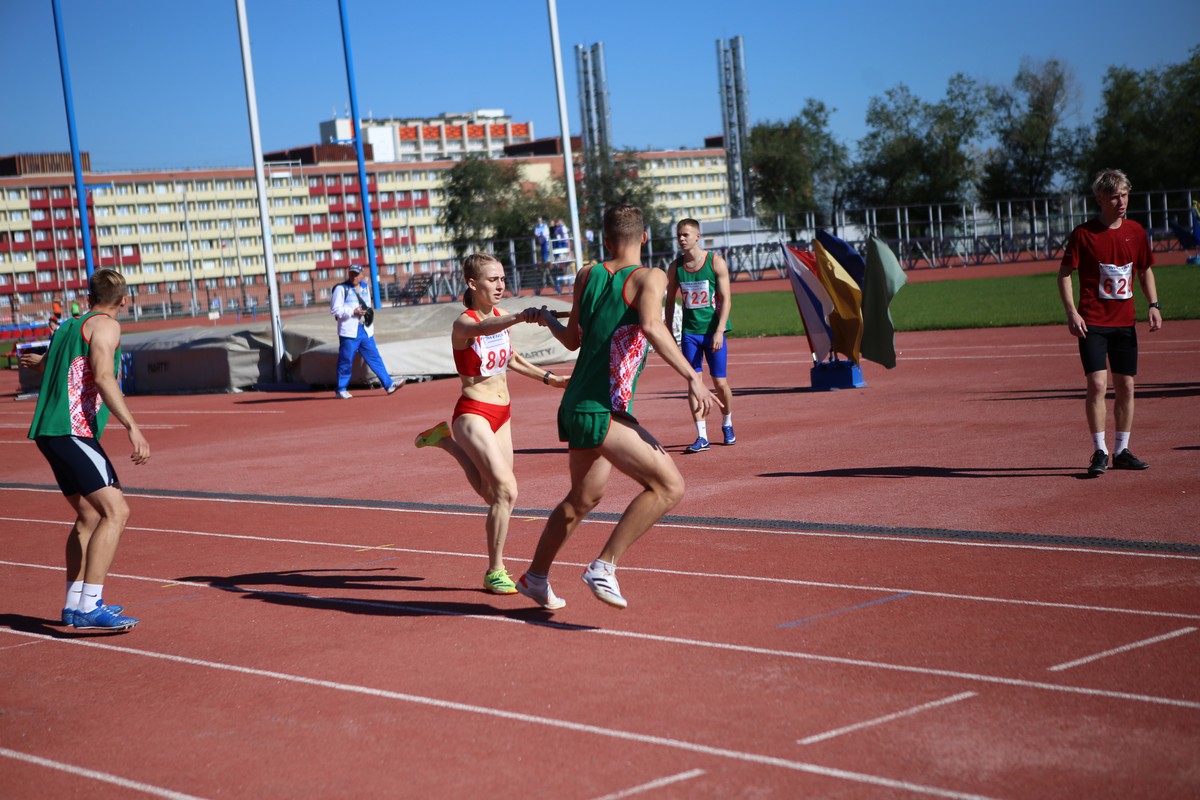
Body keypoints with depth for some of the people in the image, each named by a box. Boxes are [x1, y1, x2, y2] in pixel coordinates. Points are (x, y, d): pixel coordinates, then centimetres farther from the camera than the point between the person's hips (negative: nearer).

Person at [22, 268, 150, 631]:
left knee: (89, 516, 20)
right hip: (72, 432, -10)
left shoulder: (68, 326, 22)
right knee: (116, 511, -16)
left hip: (51, 432, 10)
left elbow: (52, 364, 44)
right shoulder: (105, 325, -4)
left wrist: (37, 362, 68)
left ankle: (75, 603, 24)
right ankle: (89, 608, -24)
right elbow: (103, 377, -19)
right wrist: (133, 428, -24)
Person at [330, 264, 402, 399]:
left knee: (375, 358, 3)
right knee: (346, 361, 0)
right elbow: (334, 309, -10)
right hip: (349, 332, -6)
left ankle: (388, 384, 1)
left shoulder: (364, 288, 16)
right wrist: (353, 312, -18)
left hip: (365, 331, 6)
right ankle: (341, 389, 10)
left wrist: (369, 313, 10)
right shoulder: (341, 289, -4)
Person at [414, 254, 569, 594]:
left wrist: (550, 378, 25)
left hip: (502, 415, 8)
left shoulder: (500, 316, 6)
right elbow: (483, 329, -43)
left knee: (493, 495, 15)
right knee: (505, 490, -18)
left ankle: (447, 441, 33)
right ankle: (495, 572, -5)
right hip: (473, 414, -8)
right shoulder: (464, 323, -17)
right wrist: (521, 317, -61)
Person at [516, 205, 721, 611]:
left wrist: (548, 320, 42)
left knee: (584, 497, 27)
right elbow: (651, 325, -29)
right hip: (601, 412, -9)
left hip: (576, 407, 9)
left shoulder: (587, 276, 10)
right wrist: (691, 376, -30)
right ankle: (604, 566, -15)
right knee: (669, 486, -13)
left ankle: (535, 577, 40)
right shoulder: (648, 277, -9)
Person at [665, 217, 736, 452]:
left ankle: (727, 424, 28)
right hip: (690, 333, 2)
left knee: (720, 383, 3)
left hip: (713, 331, -2)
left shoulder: (716, 262, -6)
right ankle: (702, 437, -3)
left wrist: (719, 331, -17)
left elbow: (726, 299, -8)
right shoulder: (675, 267, 3)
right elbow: (670, 300, 13)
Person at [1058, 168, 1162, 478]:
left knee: (1126, 387, 8)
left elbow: (1145, 270, 18)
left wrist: (1154, 305, 5)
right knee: (1097, 384, -14)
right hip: (1092, 323, -5)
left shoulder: (1136, 231, 5)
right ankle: (1099, 452, -4)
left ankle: (1121, 451, 19)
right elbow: (1064, 274, -4)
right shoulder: (1083, 233, -8)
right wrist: (1071, 312, -15)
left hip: (1124, 322, 5)